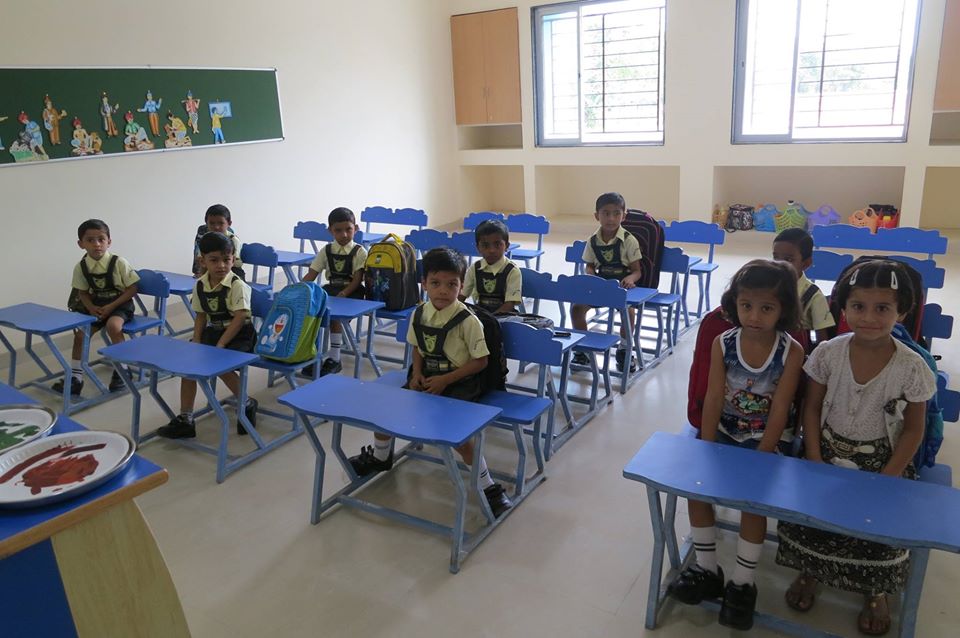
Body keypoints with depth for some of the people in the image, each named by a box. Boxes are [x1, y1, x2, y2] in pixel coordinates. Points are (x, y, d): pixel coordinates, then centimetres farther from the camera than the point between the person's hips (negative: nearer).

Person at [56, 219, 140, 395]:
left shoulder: (119, 263, -16)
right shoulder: (80, 267, -5)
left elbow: (132, 289, -12)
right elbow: (83, 292, 8)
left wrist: (111, 307, -18)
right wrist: (91, 307, -13)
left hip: (120, 304, -5)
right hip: (96, 305, 5)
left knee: (113, 325, -32)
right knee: (80, 334, -8)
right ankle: (75, 377, 9)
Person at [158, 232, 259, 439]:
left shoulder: (237, 285, -18)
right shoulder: (200, 285, 1)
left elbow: (239, 319, -21)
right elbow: (201, 316, 11)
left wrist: (219, 346, -24)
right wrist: (196, 341, -2)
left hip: (239, 334, -7)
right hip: (213, 331, 7)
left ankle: (247, 404, -1)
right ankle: (185, 419, 2)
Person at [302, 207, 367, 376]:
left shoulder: (359, 252, -3)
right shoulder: (326, 251, 9)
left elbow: (357, 279, -12)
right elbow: (311, 275, 5)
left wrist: (343, 294, -28)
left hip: (352, 292, -4)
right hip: (331, 288, 5)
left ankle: (334, 358, -13)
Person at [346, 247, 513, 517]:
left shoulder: (468, 320, -18)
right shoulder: (419, 313, -1)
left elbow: (480, 361, -13)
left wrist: (445, 380, -17)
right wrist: (417, 373, -2)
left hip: (459, 383, -6)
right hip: (428, 378, 6)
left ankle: (489, 487, -9)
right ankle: (381, 456, 34)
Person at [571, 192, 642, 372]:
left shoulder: (629, 241, -10)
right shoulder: (593, 241, 0)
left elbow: (637, 271, -7)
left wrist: (630, 278, -29)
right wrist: (591, 275, -11)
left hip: (623, 285, -3)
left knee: (628, 309, -33)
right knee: (577, 306, -18)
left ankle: (623, 351, -8)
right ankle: (583, 349, 3)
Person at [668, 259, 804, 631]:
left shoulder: (792, 352, -15)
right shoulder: (722, 344, -9)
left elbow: (779, 410, -15)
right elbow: (713, 399, -9)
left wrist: (759, 457, -19)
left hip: (768, 438, -3)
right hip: (725, 431, 3)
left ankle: (742, 583, 2)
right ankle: (707, 569, 10)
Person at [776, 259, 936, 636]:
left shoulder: (911, 367, -14)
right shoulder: (828, 353, -11)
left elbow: (913, 430, -5)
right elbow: (812, 409, -2)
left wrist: (885, 479, -12)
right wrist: (815, 463, -10)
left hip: (880, 461, -1)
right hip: (827, 451, 1)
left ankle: (875, 592, 17)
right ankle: (808, 572, 19)